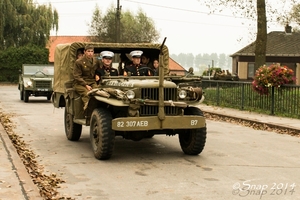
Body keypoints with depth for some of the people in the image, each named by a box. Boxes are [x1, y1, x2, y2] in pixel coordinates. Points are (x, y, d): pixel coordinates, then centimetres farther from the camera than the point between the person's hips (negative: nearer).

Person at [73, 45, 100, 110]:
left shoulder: (96, 62, 11)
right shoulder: (78, 62, -3)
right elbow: (77, 76, -6)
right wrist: (86, 85, -14)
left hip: (92, 83, 3)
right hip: (80, 84, -3)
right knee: (87, 94, -34)